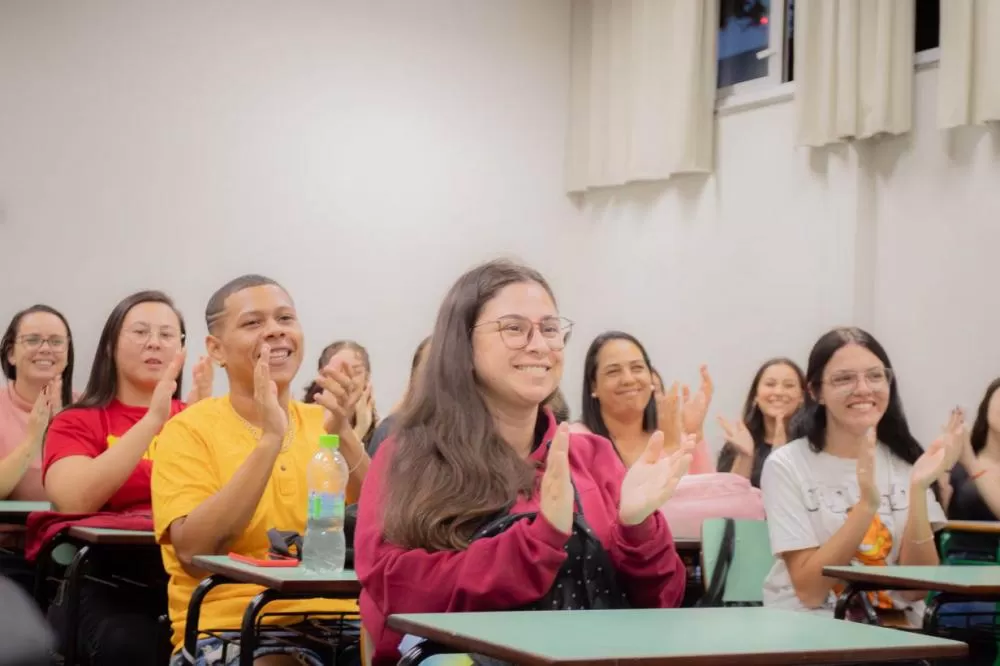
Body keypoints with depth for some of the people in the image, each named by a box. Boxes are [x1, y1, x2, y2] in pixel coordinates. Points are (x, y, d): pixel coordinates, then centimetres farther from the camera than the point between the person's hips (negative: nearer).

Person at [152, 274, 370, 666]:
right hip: (230, 630, -4)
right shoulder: (190, 430, -1)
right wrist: (270, 439, -19)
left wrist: (341, 433, -16)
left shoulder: (323, 422, 10)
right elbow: (194, 553, -16)